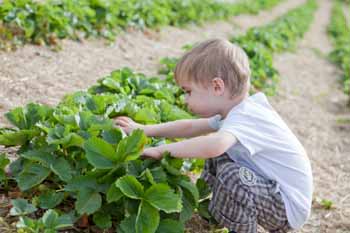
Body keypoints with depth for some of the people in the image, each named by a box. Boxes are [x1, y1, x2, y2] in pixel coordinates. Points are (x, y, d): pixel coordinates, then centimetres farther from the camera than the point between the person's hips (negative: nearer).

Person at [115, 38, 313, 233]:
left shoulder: (245, 117, -27)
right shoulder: (236, 111, 3)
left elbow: (214, 144, -47)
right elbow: (191, 127, 11)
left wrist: (161, 150, -35)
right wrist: (144, 130, 10)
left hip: (289, 207, -9)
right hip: (275, 191, 9)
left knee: (231, 174, -29)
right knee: (217, 160, 13)